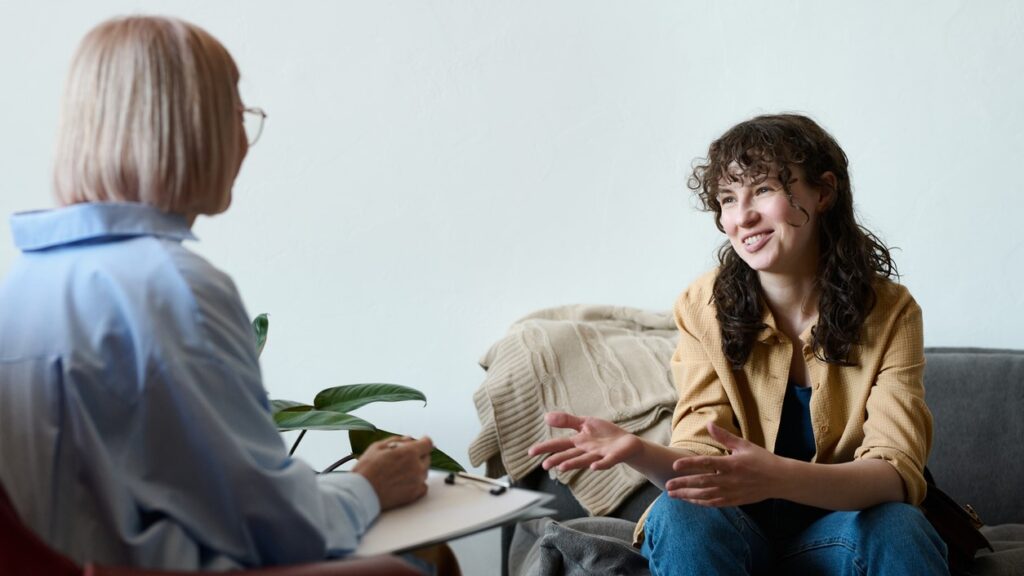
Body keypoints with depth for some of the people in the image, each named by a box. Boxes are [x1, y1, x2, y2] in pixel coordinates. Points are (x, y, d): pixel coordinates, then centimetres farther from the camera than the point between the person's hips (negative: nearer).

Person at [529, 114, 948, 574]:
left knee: (896, 525, -32)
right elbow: (704, 462, -13)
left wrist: (778, 478, -41)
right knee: (677, 514, -31)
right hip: (738, 531, 1)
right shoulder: (704, 307, -8)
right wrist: (639, 452, -38)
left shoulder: (889, 312, -10)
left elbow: (897, 474, -20)